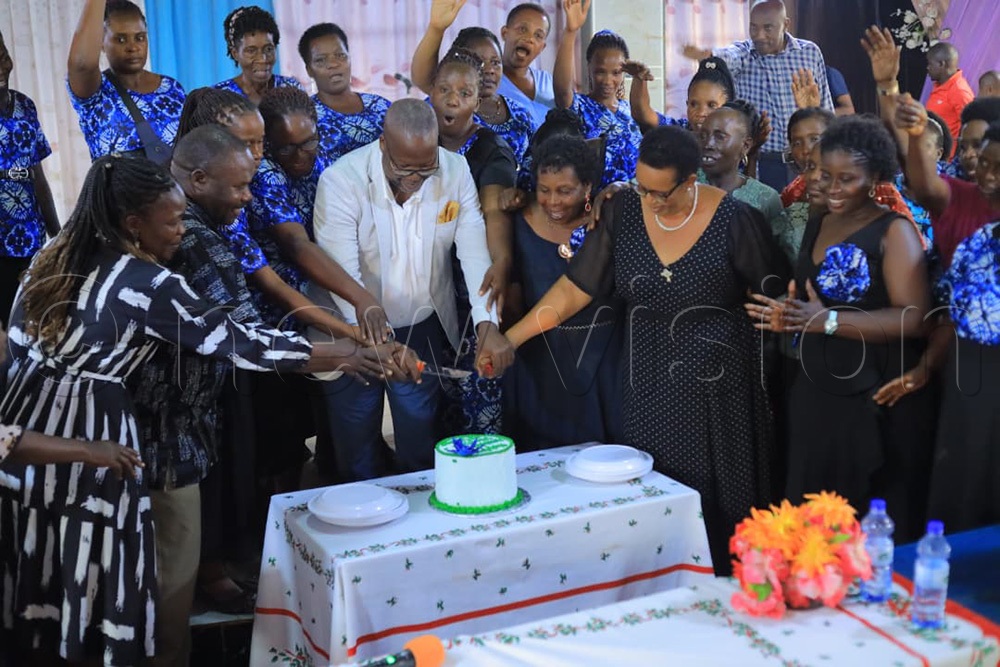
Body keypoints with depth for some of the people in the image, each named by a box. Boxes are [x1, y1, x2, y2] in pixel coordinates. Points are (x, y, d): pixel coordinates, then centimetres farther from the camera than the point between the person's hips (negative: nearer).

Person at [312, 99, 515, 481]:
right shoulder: (341, 181, -22)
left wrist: (487, 324, -31)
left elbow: (474, 249, -17)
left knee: (420, 448, 14)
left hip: (424, 329, 2)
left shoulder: (456, 171, -12)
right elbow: (342, 275, -27)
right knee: (356, 453, 12)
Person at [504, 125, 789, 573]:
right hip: (649, 381, 2)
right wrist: (511, 338, -10)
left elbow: (775, 293, 0)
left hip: (717, 383, -2)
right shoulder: (623, 211, -5)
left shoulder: (731, 218, -12)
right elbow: (577, 286, -6)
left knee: (719, 492, 7)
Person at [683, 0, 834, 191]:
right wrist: (707, 54, -54)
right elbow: (728, 56, -30)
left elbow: (825, 106, 10)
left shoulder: (811, 52, 2)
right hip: (760, 164, -2)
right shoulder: (743, 54, -4)